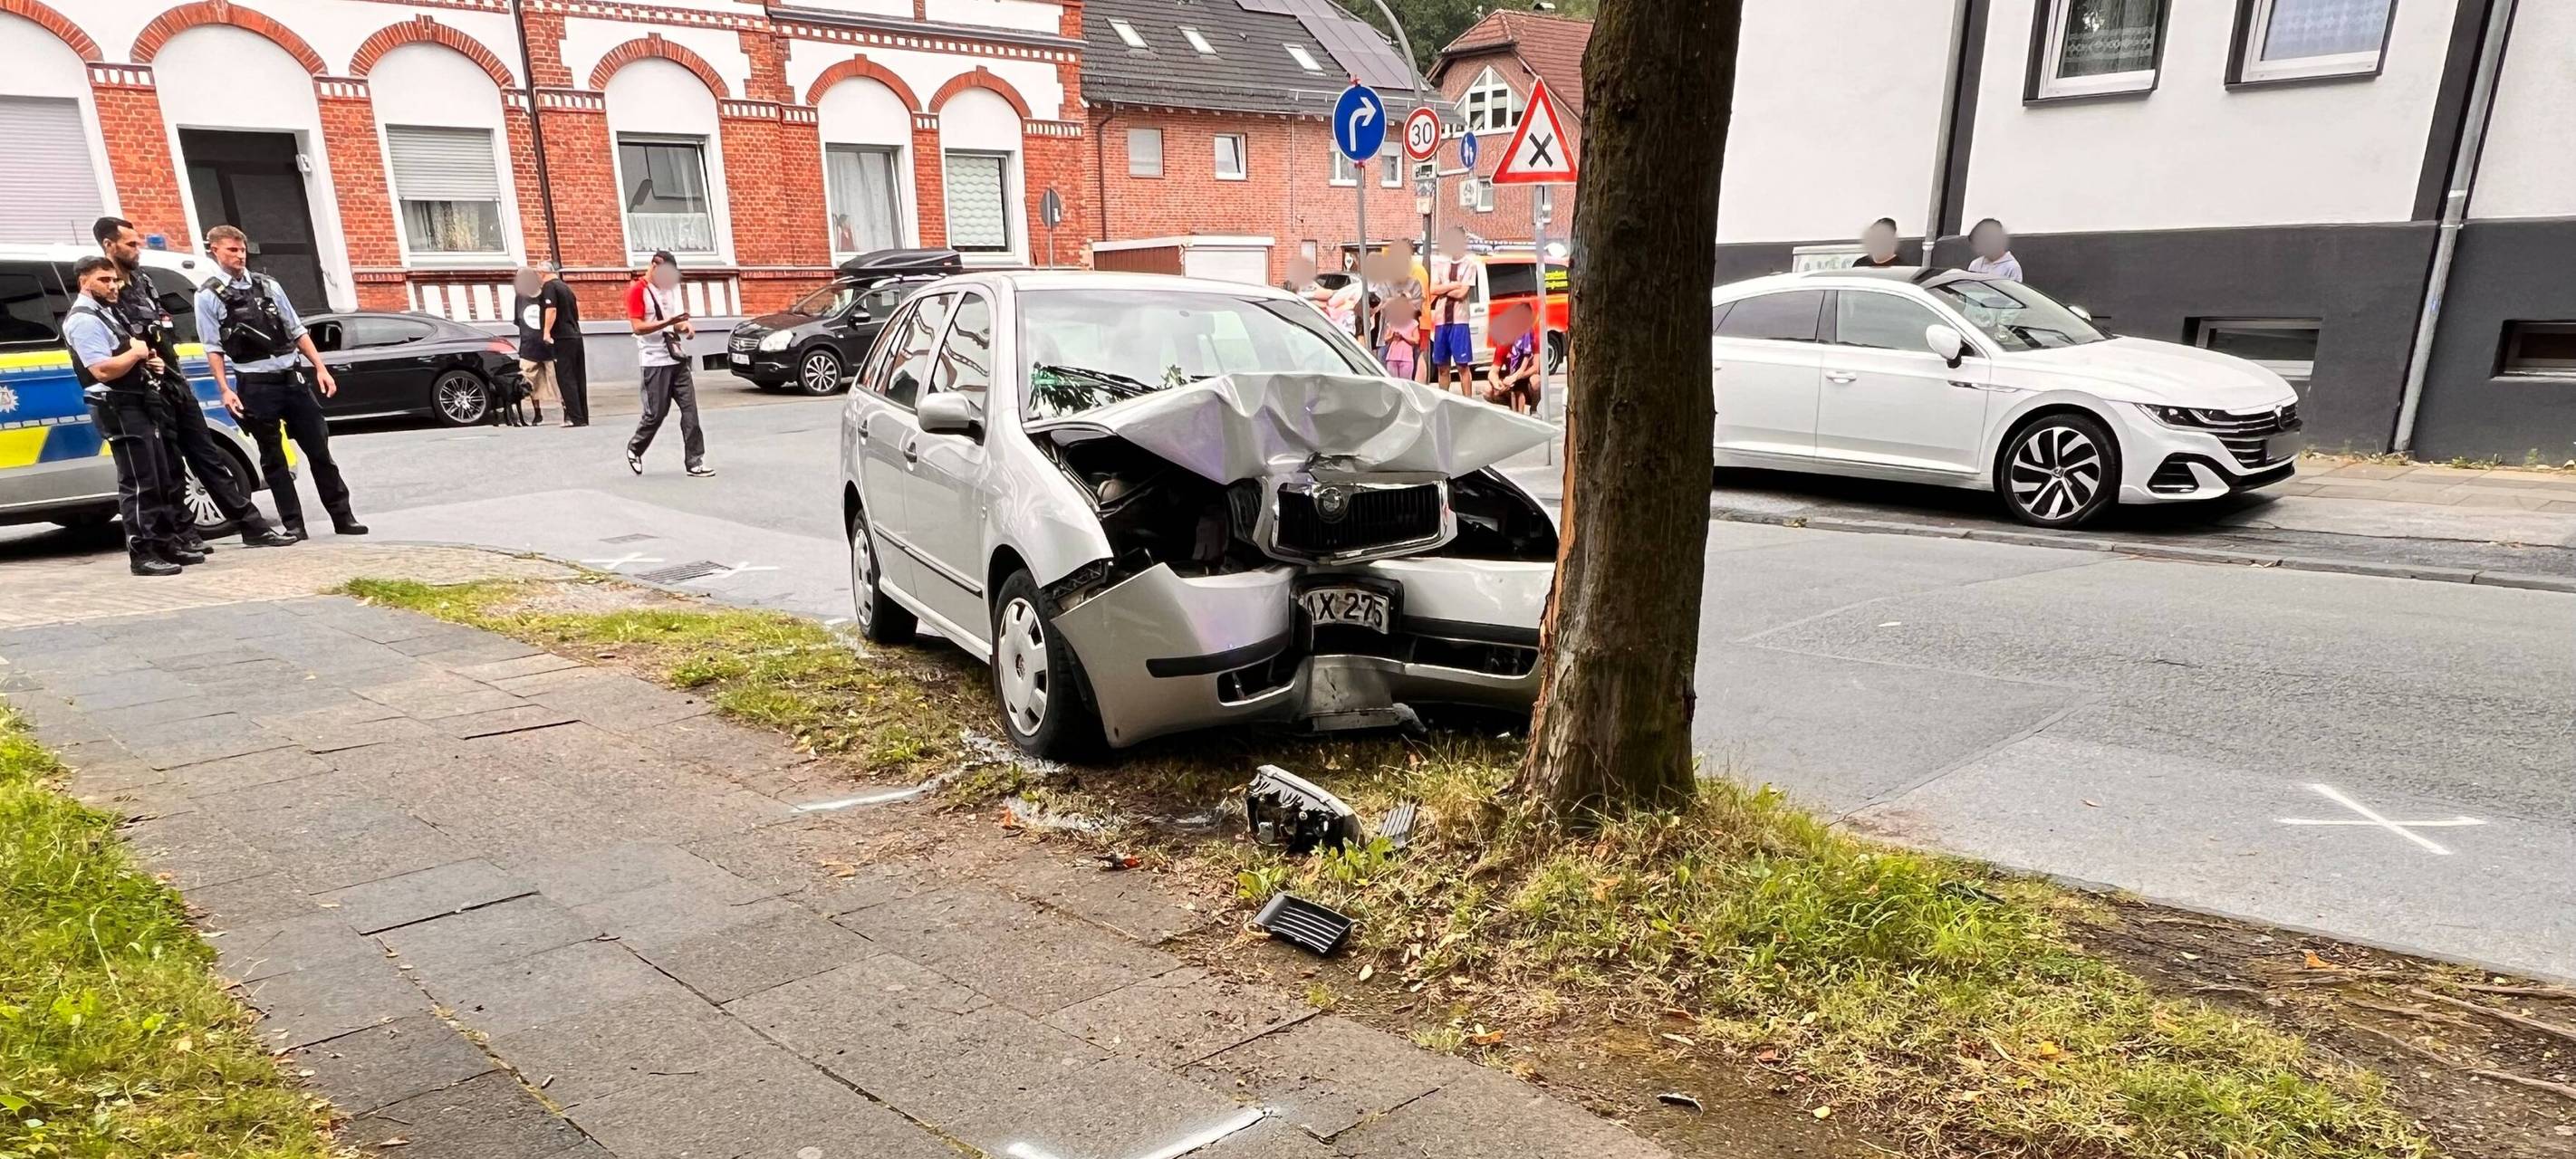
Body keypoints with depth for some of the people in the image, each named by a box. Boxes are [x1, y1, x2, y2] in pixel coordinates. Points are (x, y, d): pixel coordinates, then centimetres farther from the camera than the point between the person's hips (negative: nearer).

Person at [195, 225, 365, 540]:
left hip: (293, 377, 3)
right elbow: (213, 349, -2)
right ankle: (293, 524, 9)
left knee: (319, 449, 3)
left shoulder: (267, 285, 11)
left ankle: (342, 517, 8)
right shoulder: (208, 296, 1)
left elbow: (297, 331, 12)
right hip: (255, 384, -3)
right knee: (273, 458, 5)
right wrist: (225, 390, -10)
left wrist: (320, 368, 5)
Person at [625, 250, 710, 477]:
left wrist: (683, 325, 5)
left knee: (690, 409, -2)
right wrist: (668, 322, -26)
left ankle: (695, 462, -1)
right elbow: (637, 327, -15)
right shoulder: (637, 290, -7)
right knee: (656, 413, -1)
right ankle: (634, 450, 24)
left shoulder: (669, 288, 16)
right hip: (655, 362, -6)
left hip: (677, 359, 6)